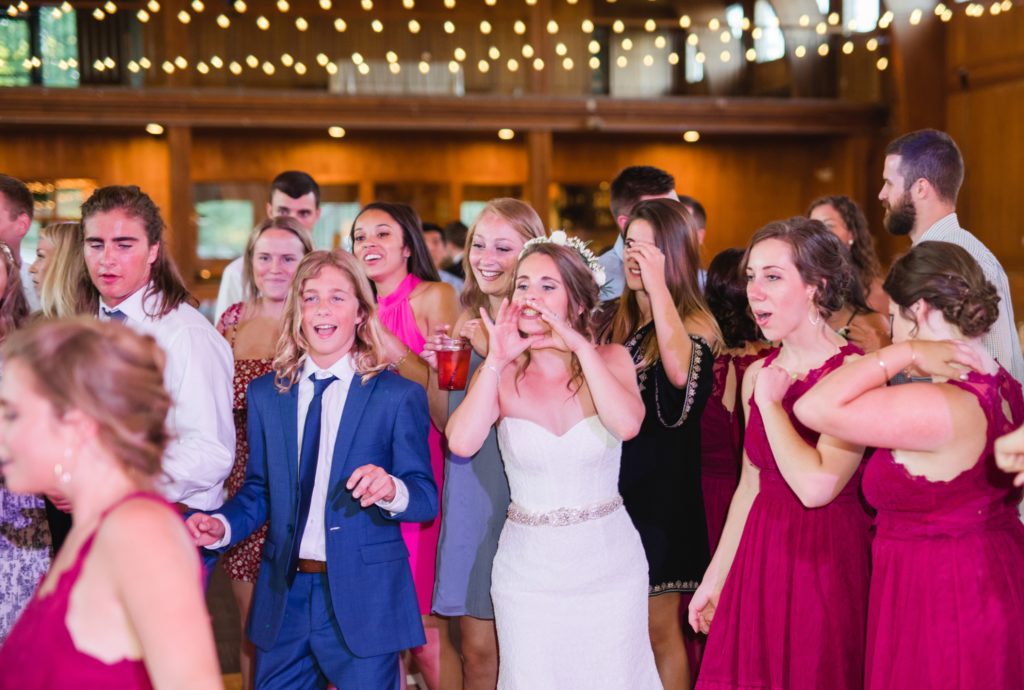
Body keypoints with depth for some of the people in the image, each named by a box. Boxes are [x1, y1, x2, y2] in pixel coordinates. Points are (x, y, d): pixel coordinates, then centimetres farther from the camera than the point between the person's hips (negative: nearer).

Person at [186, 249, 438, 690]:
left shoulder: (399, 396, -3)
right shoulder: (265, 394, 9)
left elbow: (426, 499, -6)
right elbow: (258, 492, 13)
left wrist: (391, 490, -27)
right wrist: (221, 525, -6)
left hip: (361, 599, -3)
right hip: (282, 597, 3)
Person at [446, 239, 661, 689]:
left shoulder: (610, 360, -3)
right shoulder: (502, 374, -3)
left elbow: (627, 424, -24)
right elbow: (462, 443, -19)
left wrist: (580, 346, -22)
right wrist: (496, 362, -18)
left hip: (608, 567, 0)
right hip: (528, 569, 0)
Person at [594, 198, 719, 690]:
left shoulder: (694, 324, -8)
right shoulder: (610, 318, 6)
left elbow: (680, 371, -31)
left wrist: (657, 284, -30)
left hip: (658, 491, -5)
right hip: (604, 486, 5)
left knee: (658, 630, 5)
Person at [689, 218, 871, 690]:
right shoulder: (758, 375, 7)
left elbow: (816, 486, -26)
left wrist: (770, 403, -15)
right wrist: (715, 578, 17)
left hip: (828, 561, -6)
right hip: (759, 559, 6)